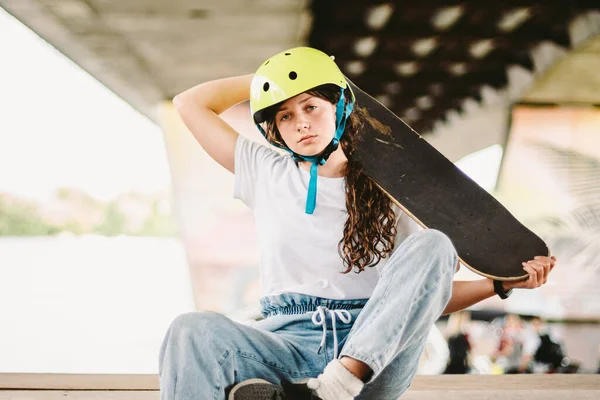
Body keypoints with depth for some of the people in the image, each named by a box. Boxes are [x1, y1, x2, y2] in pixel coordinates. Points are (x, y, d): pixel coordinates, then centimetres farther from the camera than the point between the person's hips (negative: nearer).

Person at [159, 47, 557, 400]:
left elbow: (424, 294, 15)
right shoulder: (266, 173, 16)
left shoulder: (384, 191, 13)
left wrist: (502, 283, 3)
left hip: (376, 353, 0)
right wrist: (264, 79, 22)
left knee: (433, 246, -24)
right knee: (193, 330, -30)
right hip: (288, 343, 0)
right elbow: (190, 104, 21)